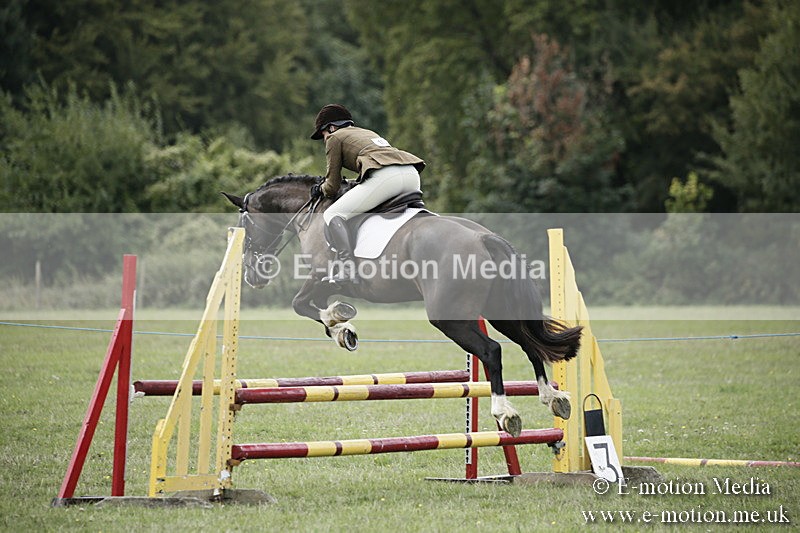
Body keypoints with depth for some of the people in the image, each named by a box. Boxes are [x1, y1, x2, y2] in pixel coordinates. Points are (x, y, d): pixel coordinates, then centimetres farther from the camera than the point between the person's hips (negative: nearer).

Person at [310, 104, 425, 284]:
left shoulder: (335, 138, 18)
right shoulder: (368, 133, 39)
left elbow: (332, 187, 15)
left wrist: (320, 189, 35)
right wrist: (355, 183, 43)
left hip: (385, 176, -7)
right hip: (412, 174, 7)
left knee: (332, 215, -2)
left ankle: (348, 268, -19)